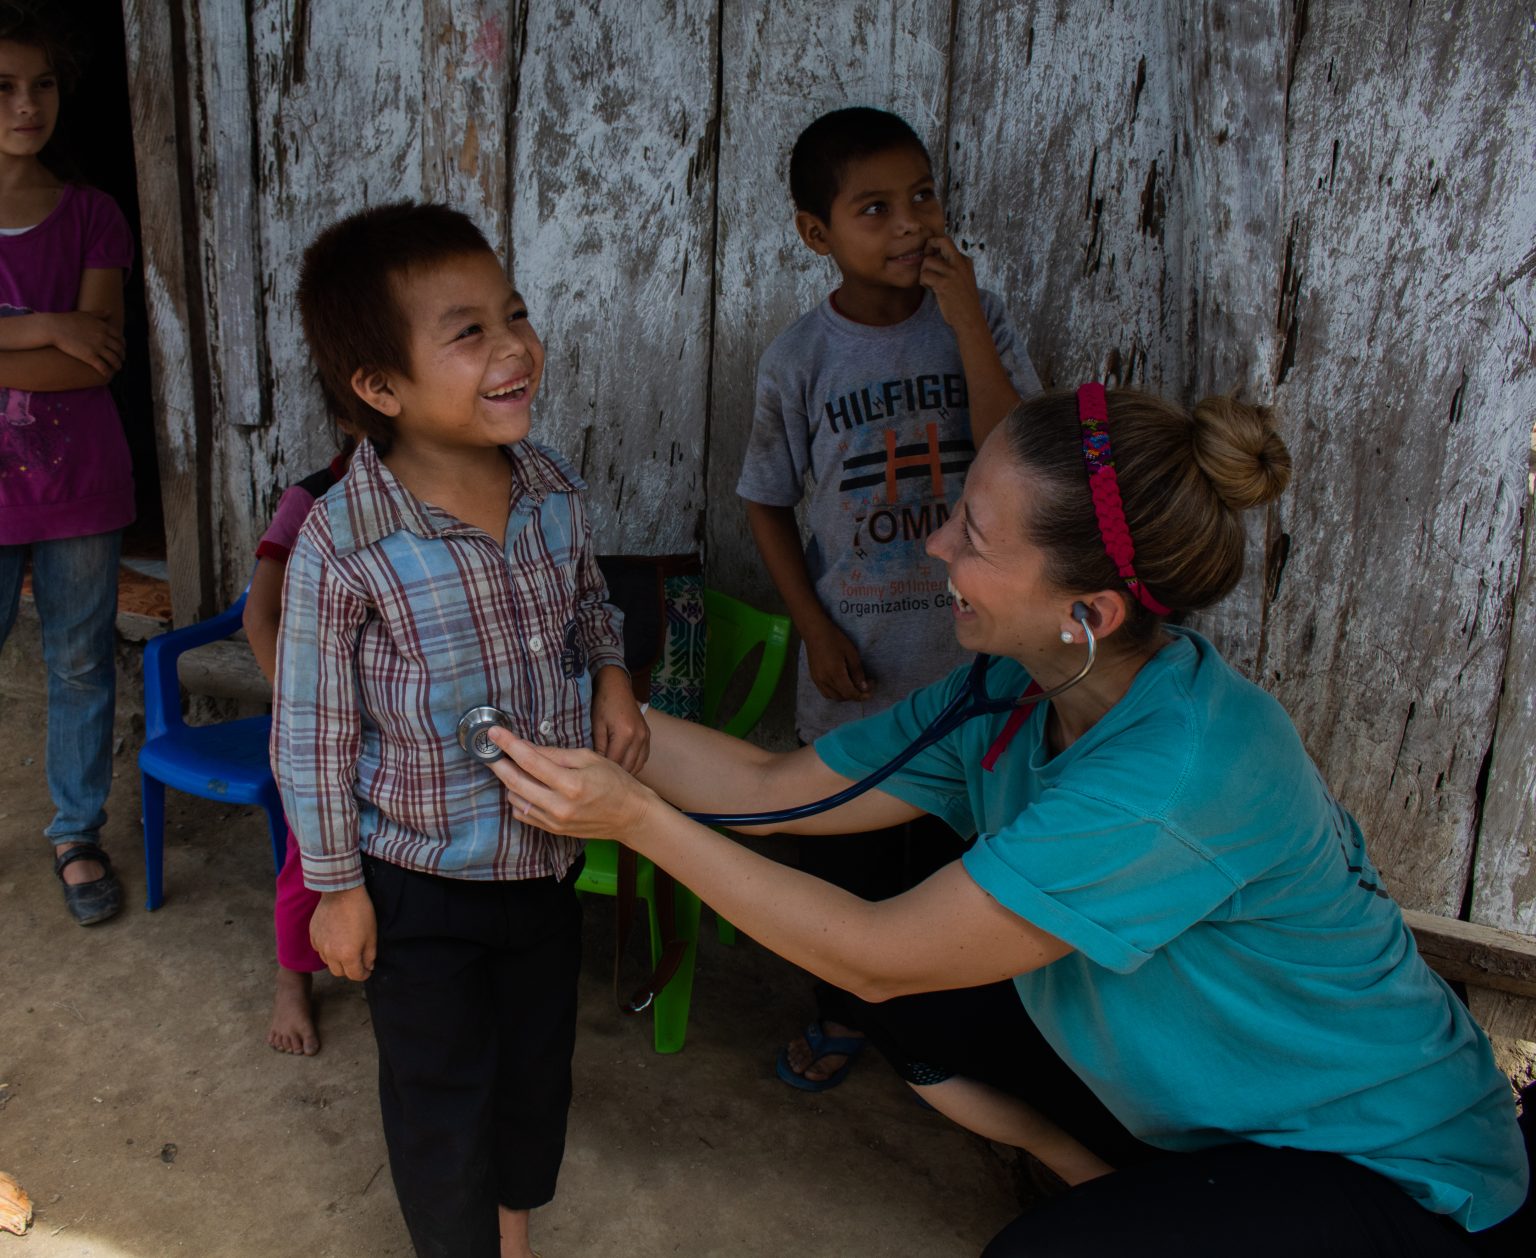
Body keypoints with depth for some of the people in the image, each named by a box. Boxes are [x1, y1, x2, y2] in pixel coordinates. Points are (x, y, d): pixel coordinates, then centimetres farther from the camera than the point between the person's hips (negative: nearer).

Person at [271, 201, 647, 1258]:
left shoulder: (553, 488, -10)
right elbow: (313, 730, -14)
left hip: (551, 852, 5)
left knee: (539, 1065, 24)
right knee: (443, 1098, 15)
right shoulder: (344, 547, -26)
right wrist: (336, 885, -7)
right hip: (422, 883, -5)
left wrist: (613, 676, -8)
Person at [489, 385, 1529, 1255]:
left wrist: (636, 817, -28)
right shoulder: (1012, 695, -12)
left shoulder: (1182, 770, -37)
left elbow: (879, 955, -31)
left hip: (1396, 1170, -7)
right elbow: (776, 786, -5)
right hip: (1210, 1085, 7)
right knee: (920, 1018, -1)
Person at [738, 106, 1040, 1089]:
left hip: (968, 652, 0)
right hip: (854, 659, 0)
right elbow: (768, 503, 1)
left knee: (951, 844, 16)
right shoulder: (802, 359, -8)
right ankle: (843, 1010, 42)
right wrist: (815, 628, -5)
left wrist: (964, 318, -23)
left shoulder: (980, 321, -7)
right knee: (846, 843, 17)